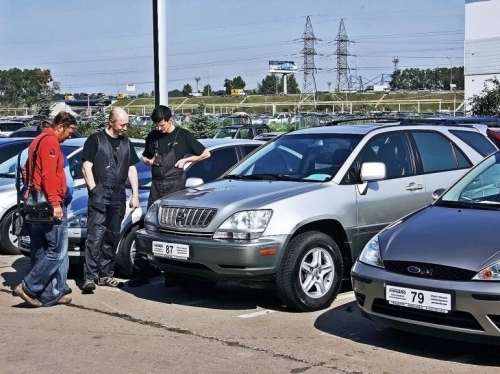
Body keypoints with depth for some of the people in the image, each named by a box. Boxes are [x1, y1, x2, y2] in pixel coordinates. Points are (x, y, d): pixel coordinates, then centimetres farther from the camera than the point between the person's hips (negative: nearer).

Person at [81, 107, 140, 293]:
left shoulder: (126, 143, 16)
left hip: (118, 195, 6)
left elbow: (132, 169, 18)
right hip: (100, 194, -5)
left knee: (112, 237, 8)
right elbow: (87, 167, -3)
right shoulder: (95, 140, 0)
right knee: (95, 235, -12)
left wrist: (135, 194, 11)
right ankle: (90, 276, -14)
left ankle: (105, 275, 16)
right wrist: (94, 190, -11)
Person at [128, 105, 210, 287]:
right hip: (156, 185, 3)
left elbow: (205, 153, 6)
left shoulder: (183, 135, 1)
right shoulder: (153, 136, 11)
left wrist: (185, 160, -4)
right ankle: (142, 271, -3)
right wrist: (150, 161, 3)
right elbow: (144, 157, 25)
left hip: (175, 185, -3)